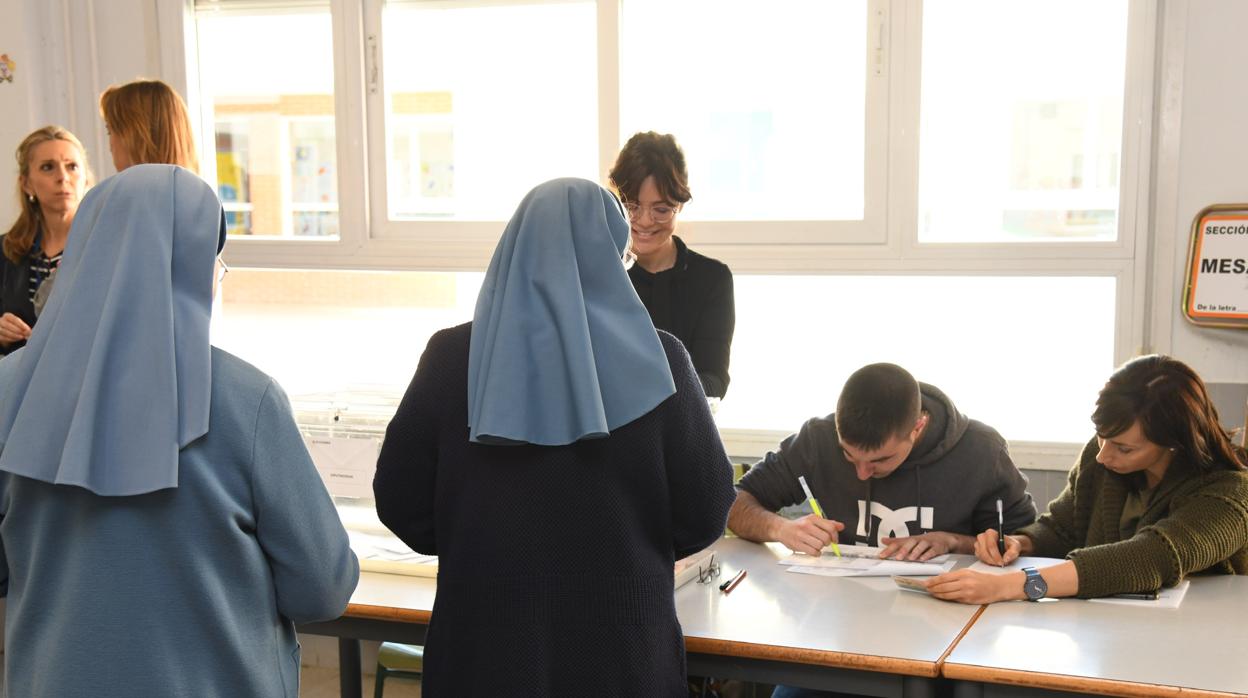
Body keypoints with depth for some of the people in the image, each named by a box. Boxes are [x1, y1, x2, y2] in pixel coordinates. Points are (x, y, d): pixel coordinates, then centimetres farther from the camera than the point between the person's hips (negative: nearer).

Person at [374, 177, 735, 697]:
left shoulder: (453, 356, -6)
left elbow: (400, 502, 0)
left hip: (485, 638, 1)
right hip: (620, 642, 0)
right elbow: (705, 512, -5)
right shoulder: (654, 357, -8)